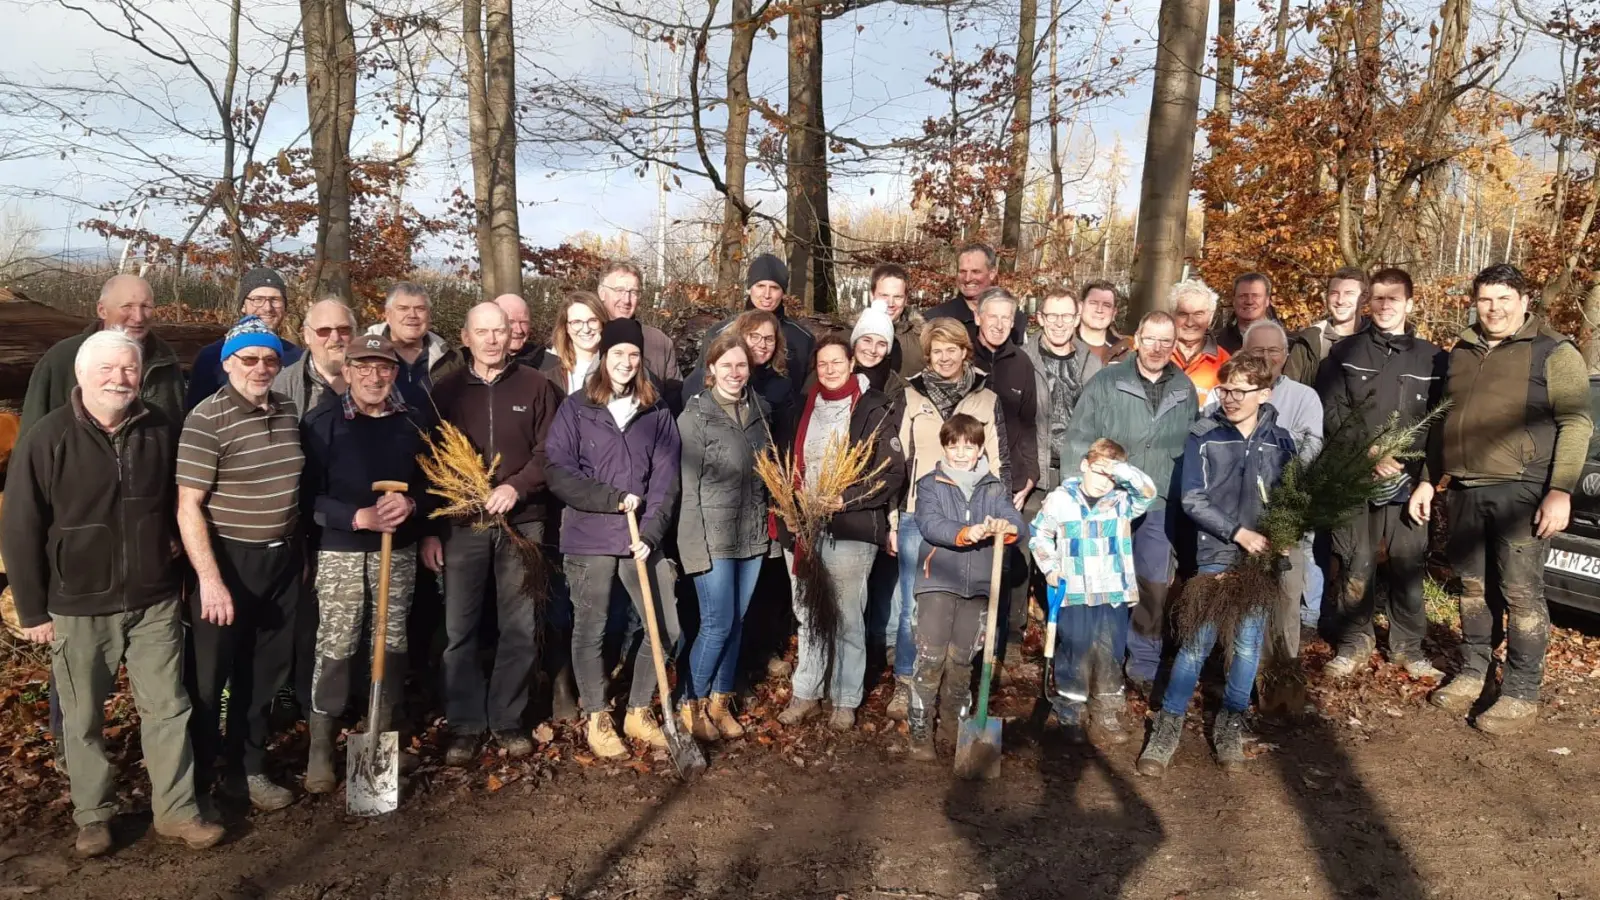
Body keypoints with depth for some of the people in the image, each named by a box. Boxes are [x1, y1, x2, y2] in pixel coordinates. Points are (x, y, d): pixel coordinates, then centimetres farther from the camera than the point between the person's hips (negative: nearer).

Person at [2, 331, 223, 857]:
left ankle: (176, 810, 21)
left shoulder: (161, 430, -2)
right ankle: (92, 815, 28)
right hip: (79, 607, -2)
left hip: (155, 601, 2)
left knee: (168, 708, 8)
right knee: (83, 719, 11)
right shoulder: (47, 439, -11)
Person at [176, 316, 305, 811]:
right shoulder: (207, 419, -15)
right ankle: (194, 781, 23)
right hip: (228, 562, -6)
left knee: (264, 673, 16)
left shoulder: (288, 410, 5)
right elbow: (188, 507, -17)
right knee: (209, 678, 7)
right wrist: (210, 579, -22)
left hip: (280, 560, 6)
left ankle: (247, 770, 32)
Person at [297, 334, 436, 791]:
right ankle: (320, 750, 11)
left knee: (394, 644, 10)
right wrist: (359, 517, -22)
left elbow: (435, 481, 10)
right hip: (340, 550, -3)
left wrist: (410, 503, -12)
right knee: (335, 649, -1)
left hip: (399, 549, 4)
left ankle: (384, 737, 26)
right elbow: (308, 495, -9)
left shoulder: (416, 421, 5)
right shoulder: (322, 421, -6)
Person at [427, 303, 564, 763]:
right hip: (461, 525, 1)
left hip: (522, 523, 0)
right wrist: (429, 530, 3)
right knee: (459, 630, 3)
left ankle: (508, 720, 19)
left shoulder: (535, 386, 3)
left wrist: (516, 486, -16)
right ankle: (464, 725, 15)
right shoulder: (446, 390, 6)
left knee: (521, 629, 5)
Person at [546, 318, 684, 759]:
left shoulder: (657, 412, 7)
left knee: (667, 629, 3)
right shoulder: (575, 409, 0)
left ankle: (639, 713, 22)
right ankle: (597, 719, 24)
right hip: (589, 539, -2)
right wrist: (614, 499, -13)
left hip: (643, 539, 3)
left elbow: (666, 477, 1)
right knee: (591, 631, 6)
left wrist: (651, 532, -11)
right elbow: (558, 473, -7)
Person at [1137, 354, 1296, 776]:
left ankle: (1230, 724, 23)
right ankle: (1168, 724, 7)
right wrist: (1239, 533, -15)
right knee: (1197, 641, -5)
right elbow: (1193, 501, -7)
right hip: (1216, 556, -2)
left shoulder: (1280, 441, 3)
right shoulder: (1203, 437, -3)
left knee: (1248, 643, 7)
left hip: (1262, 559, 2)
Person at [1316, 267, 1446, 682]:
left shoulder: (1433, 359, 7)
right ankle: (1354, 642, 18)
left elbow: (1441, 424, 4)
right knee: (1355, 568, 4)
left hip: (1409, 483, 1)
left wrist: (1427, 478, -8)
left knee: (1409, 568, 3)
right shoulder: (1345, 352, 6)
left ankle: (1408, 646, 18)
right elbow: (1331, 415, 0)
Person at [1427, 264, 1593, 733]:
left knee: (1521, 592, -3)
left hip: (1522, 491, -5)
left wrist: (1560, 490, -17)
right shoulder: (1461, 353, 15)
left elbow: (1576, 423, -8)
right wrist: (1427, 480, 17)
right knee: (1473, 586, 12)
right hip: (1466, 491, 6)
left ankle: (1521, 695, 5)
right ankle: (1472, 672, 25)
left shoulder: (1553, 352, -3)